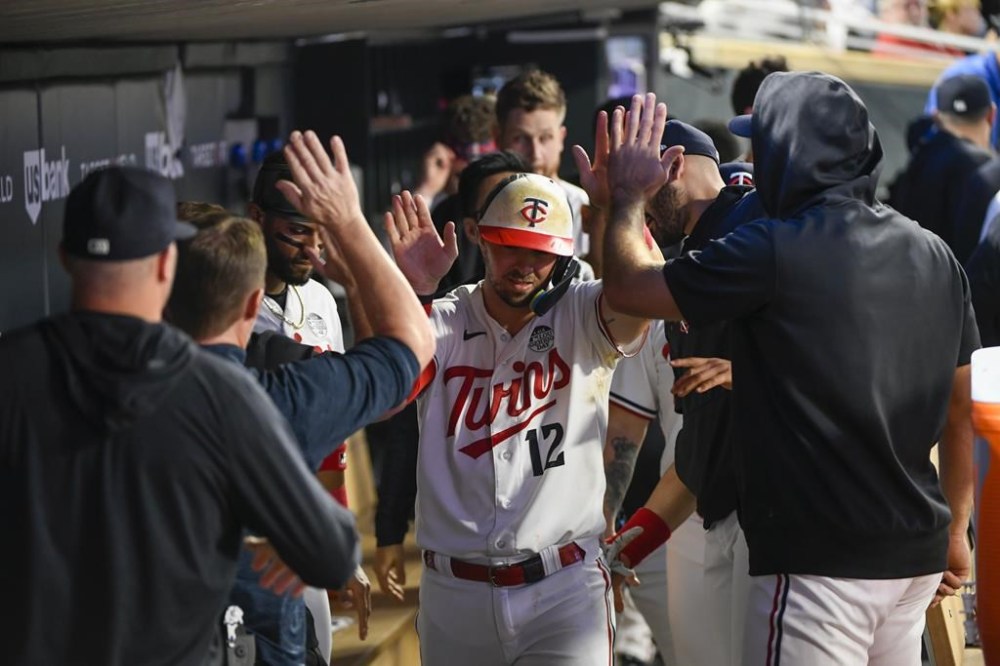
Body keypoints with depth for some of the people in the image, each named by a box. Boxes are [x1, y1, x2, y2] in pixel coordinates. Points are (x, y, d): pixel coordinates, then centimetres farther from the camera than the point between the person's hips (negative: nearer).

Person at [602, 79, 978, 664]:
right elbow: (960, 408, 13)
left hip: (822, 558, -7)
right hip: (917, 553, 7)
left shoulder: (775, 252, -13)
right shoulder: (934, 255, 8)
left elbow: (628, 288, -4)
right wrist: (955, 530, 23)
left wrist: (630, 197, 14)